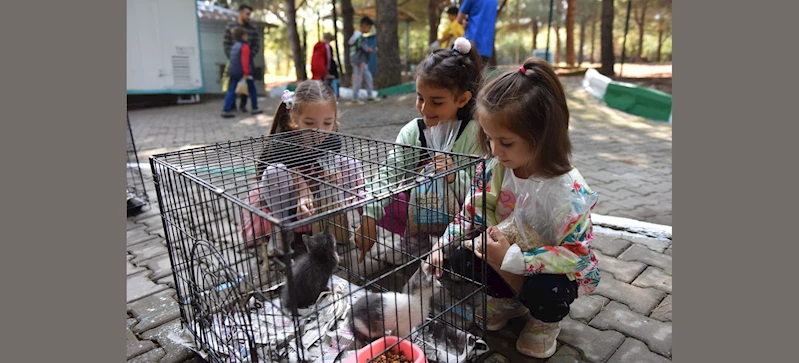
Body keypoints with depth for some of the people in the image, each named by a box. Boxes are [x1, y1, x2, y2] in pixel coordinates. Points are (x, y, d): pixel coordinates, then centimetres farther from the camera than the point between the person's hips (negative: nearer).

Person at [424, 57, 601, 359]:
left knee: (543, 291, -34)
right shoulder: (493, 168, -15)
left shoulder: (569, 189, -30)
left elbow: (574, 254, -28)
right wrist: (443, 244, -18)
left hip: (556, 270, -4)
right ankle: (508, 300, 17)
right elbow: (471, 213, -4)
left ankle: (546, 320, 8)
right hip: (505, 257, 5)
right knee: (458, 258, -14)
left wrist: (513, 259, -36)